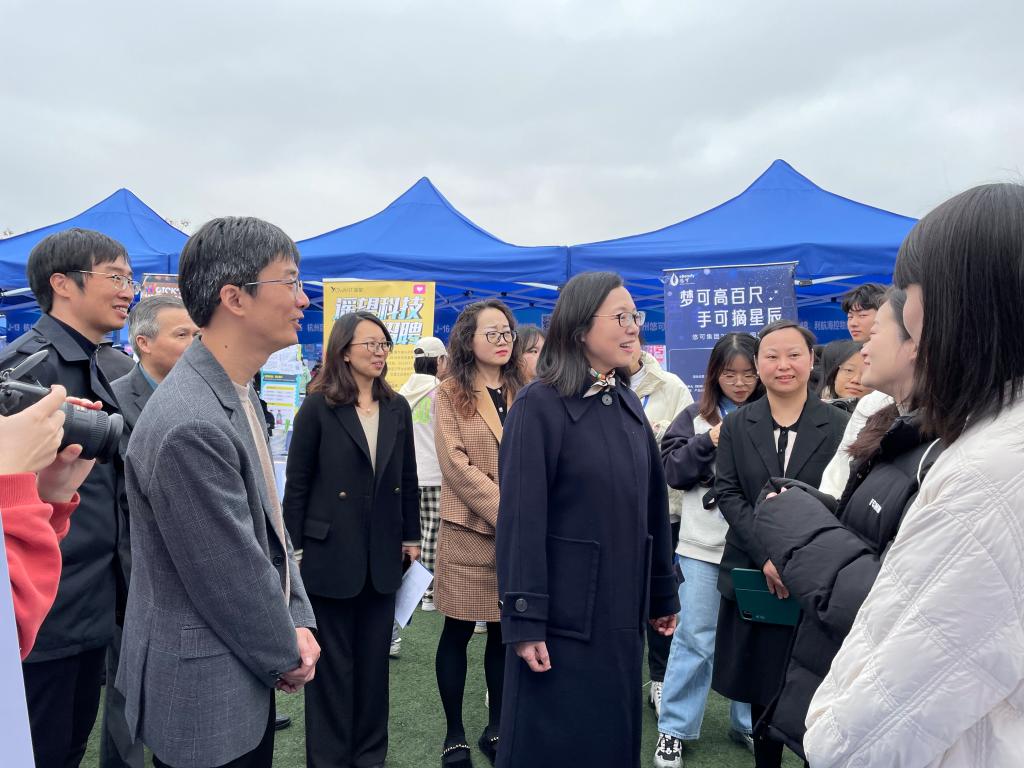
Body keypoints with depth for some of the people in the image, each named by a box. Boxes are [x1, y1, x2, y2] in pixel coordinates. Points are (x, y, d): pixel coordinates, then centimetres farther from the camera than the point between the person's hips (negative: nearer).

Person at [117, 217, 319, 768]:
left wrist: (298, 622, 1)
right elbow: (231, 574, -22)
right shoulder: (192, 425, -29)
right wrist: (287, 655, -7)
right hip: (203, 692, -8)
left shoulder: (236, 396, 3)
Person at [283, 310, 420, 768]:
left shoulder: (397, 409, 5)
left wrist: (411, 537, 8)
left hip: (383, 552, 4)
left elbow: (408, 480, 9)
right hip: (331, 551, -4)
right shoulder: (318, 407, -7)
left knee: (374, 656, 15)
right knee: (333, 659, 9)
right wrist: (293, 546, -7)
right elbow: (297, 483, -6)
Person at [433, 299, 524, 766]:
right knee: (458, 633, 7)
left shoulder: (524, 394, 9)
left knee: (505, 633, 12)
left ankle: (496, 728, 28)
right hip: (469, 531, -3)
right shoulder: (450, 396, -2)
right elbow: (457, 468, -10)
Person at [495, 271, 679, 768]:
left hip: (621, 611, 6)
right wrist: (525, 619, -18)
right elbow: (521, 517, -17)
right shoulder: (540, 405, -14)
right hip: (563, 614, -6)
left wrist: (663, 594, 13)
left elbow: (652, 505, 10)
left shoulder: (627, 404, 7)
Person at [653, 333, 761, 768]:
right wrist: (709, 442, -14)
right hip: (703, 545, -1)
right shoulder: (694, 418, 2)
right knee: (695, 638, 5)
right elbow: (671, 470, -4)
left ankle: (746, 723, 33)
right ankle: (674, 728, 19)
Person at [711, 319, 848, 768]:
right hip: (752, 575, 2)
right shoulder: (736, 426, 5)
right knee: (761, 693, 12)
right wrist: (767, 555, -13)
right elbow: (727, 493, -1)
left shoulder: (840, 425, -1)